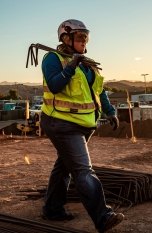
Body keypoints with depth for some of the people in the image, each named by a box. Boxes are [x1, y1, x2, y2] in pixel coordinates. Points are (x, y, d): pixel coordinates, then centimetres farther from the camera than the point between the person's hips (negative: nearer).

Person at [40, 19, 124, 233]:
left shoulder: (86, 63, 15)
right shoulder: (53, 58, -8)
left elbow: (98, 90, 19)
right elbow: (54, 86, -22)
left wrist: (110, 112, 15)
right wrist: (71, 67, -27)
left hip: (83, 124, 9)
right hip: (62, 124, -8)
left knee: (64, 166, 16)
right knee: (83, 171, -13)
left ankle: (52, 209, 28)